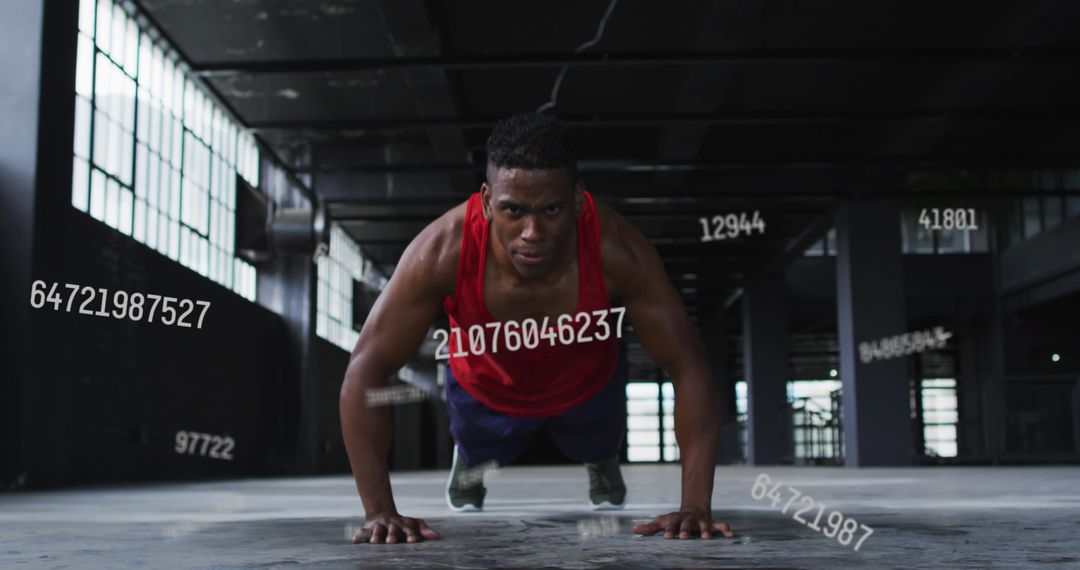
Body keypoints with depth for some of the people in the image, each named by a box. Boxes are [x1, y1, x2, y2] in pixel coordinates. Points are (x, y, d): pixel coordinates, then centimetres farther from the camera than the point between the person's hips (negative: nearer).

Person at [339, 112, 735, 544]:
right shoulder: (442, 251, -42)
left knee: (599, 450, 31)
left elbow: (688, 367, -34)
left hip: (587, 387, 1)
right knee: (478, 454, 30)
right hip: (484, 391, 0)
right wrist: (379, 510, -40)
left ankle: (601, 460, 67)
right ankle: (467, 461, 66)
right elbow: (366, 371, -36)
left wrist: (696, 505, -40)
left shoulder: (617, 250, -41)